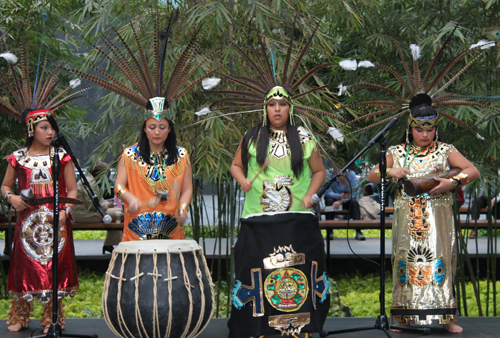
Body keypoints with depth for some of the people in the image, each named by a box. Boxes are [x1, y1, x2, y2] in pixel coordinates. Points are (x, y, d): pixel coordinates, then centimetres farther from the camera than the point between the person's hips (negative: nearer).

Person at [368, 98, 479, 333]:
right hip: (407, 218, 2)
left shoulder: (445, 151, 6)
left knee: (439, 260, -9)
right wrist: (389, 171, -11)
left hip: (437, 217, -1)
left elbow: (473, 171, -1)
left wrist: (452, 182, -18)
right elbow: (372, 176, 9)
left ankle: (446, 318, -7)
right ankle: (405, 318, 5)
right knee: (407, 262, 0)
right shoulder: (397, 153, 10)